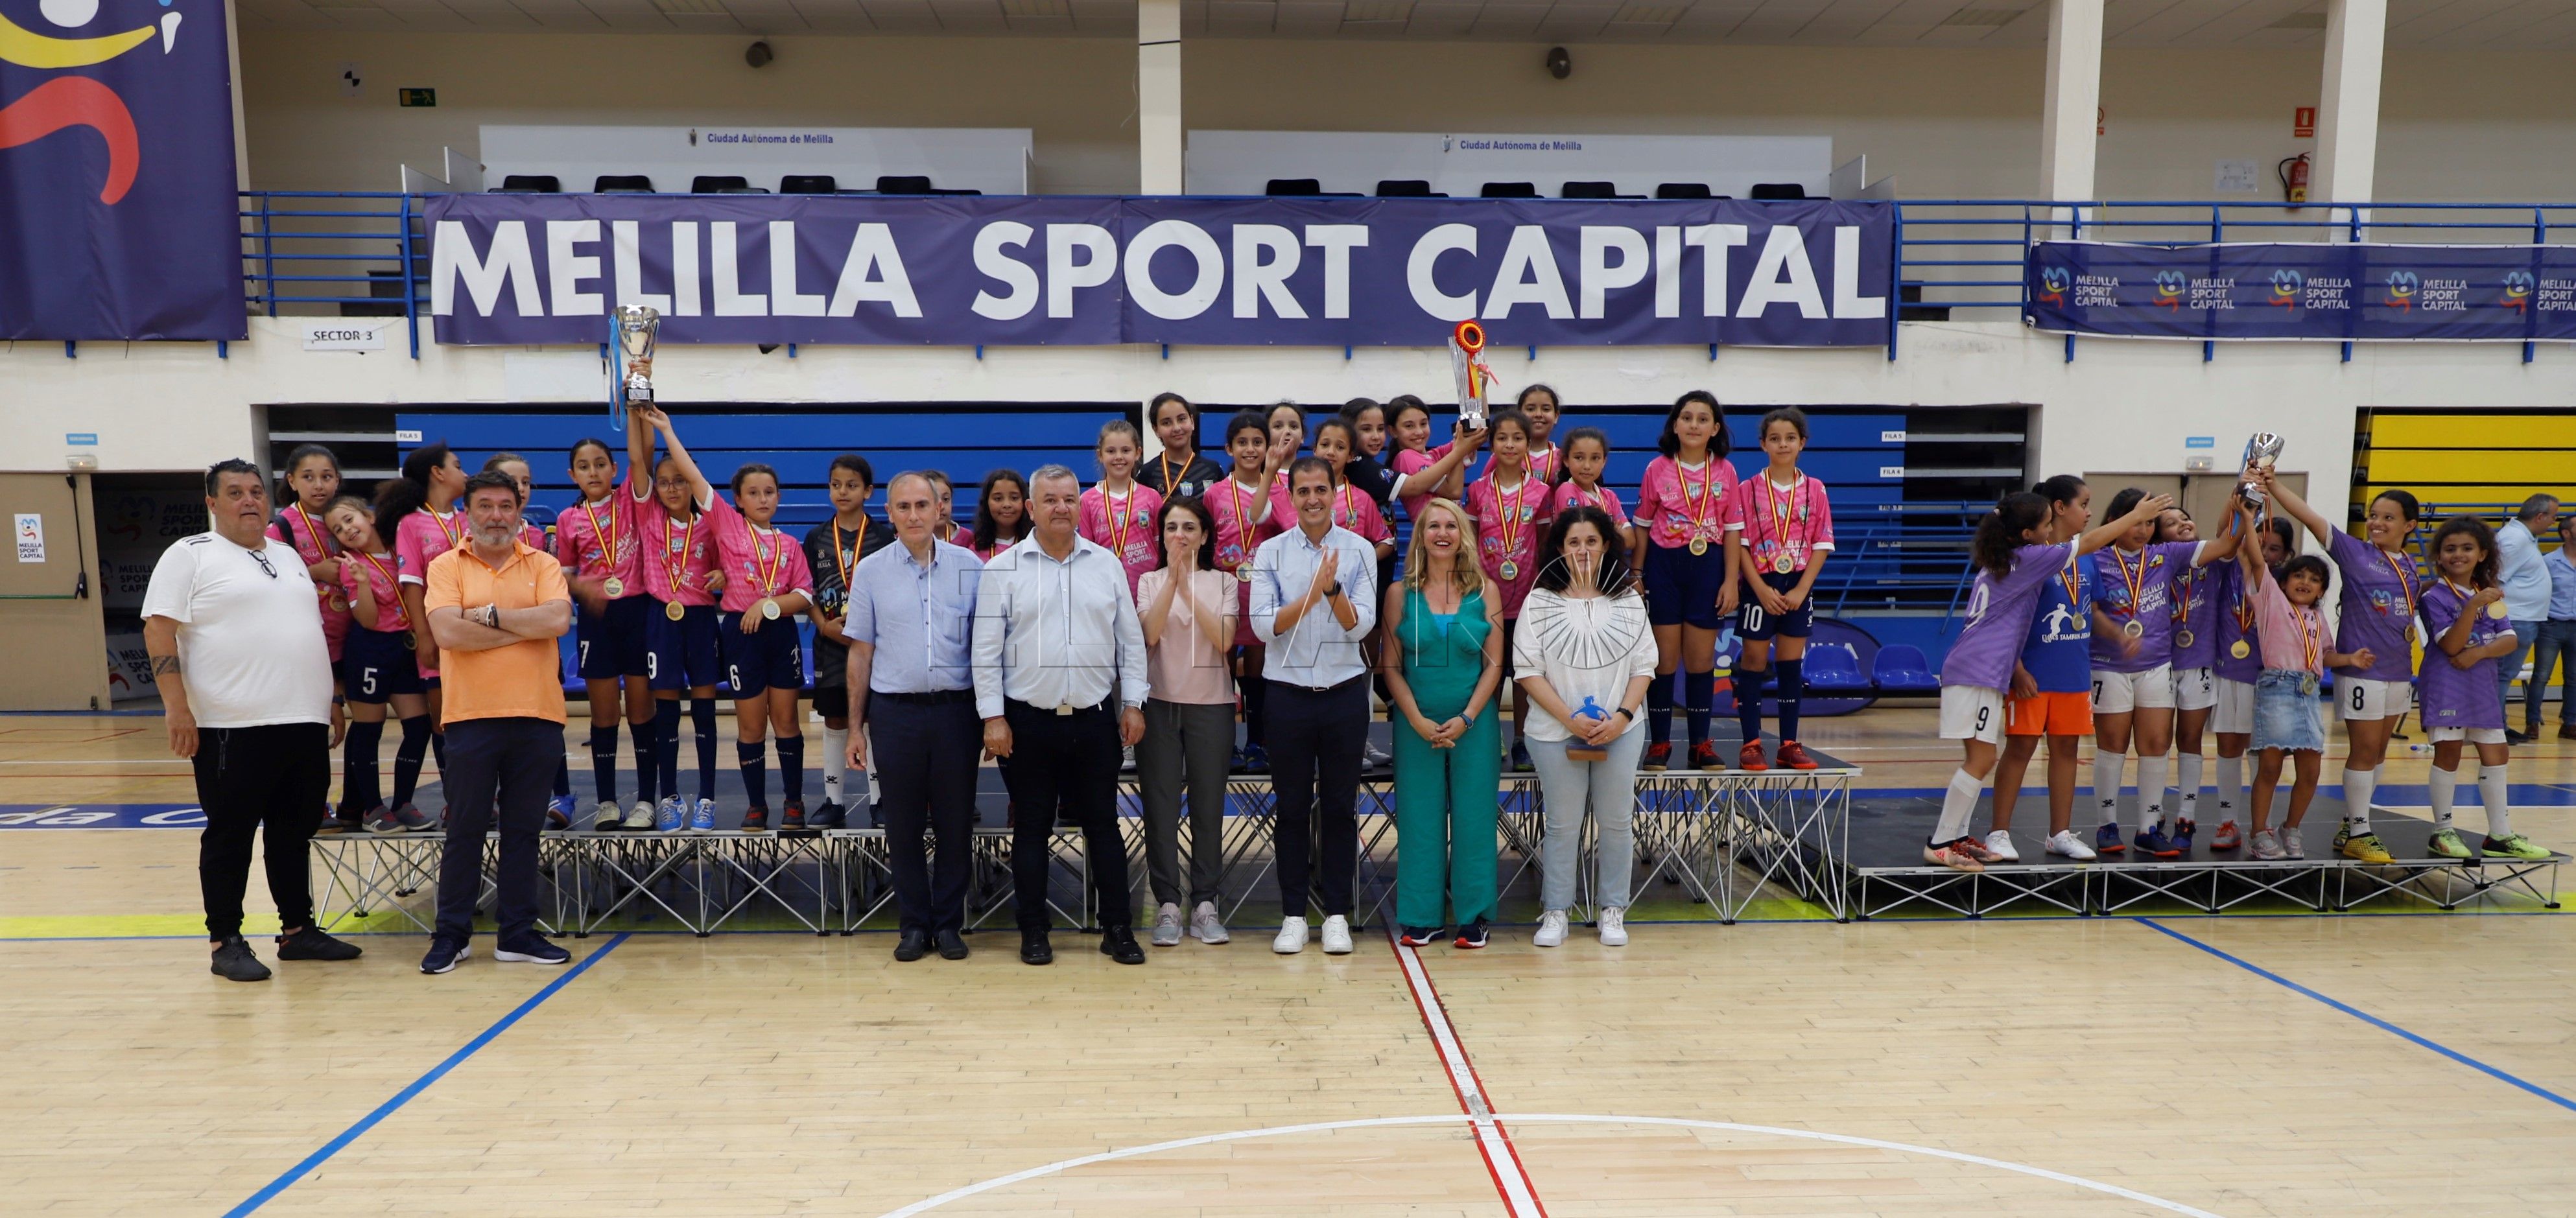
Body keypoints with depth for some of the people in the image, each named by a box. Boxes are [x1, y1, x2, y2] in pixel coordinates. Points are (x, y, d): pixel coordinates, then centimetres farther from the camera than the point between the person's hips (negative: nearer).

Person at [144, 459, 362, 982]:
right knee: (230, 836, 3)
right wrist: (177, 708, -16)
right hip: (232, 727, -6)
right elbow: (158, 632, -8)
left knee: (295, 833, 12)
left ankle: (298, 930, 21)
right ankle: (226, 942, 12)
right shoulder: (190, 555, -1)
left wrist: (330, 699, 19)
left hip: (305, 722, 6)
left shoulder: (289, 556, 18)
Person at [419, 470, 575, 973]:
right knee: (465, 830, 6)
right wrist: (526, 628, -9)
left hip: (537, 717, 2)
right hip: (472, 717, -1)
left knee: (523, 831, 9)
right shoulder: (447, 567, 3)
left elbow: (558, 619, -10)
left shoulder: (543, 565, 7)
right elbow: (448, 632, -13)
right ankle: (451, 934, 18)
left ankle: (518, 935, 18)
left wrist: (490, 615, -10)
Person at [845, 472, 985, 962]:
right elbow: (861, 653, 7)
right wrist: (856, 727, 5)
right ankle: (913, 924, 19)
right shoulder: (871, 571, 5)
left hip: (956, 708, 0)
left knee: (956, 823, 5)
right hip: (895, 711, 0)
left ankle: (948, 923, 18)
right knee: (903, 826, 6)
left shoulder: (970, 566, 3)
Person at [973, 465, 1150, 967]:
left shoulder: (1107, 564, 6)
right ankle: (1033, 932, 17)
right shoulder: (1002, 569, -1)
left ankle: (1117, 929, 15)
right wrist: (993, 717, -7)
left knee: (1103, 825, 7)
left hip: (1095, 718, 2)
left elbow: (1130, 639, 9)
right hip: (1029, 719, -1)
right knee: (1032, 827, 7)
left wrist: (1133, 704, 3)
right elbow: (986, 650, -2)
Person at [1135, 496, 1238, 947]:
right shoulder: (1149, 582, 8)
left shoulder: (1223, 583, 7)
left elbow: (1224, 639, -9)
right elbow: (1150, 633, -10)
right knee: (1160, 806, -1)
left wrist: (1188, 591, -15)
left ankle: (1205, 902, 10)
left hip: (1210, 703, 0)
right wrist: (1173, 580, -17)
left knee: (1208, 807, 2)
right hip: (1159, 703, 0)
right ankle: (1167, 903, 7)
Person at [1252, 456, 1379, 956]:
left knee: (1340, 807, 6)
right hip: (1289, 693, 0)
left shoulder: (1358, 551, 1)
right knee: (1292, 808, 6)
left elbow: (1360, 626, -6)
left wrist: (1333, 588, -23)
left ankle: (1337, 914, 15)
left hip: (1345, 693, 0)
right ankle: (1293, 915, 15)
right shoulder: (1271, 553, 2)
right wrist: (1313, 592, -18)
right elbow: (1265, 626, -8)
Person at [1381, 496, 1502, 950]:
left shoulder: (1485, 592, 4)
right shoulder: (1401, 593, 3)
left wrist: (1466, 718, -10)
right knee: (1419, 818, 3)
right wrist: (1419, 720, -10)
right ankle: (1421, 917, 12)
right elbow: (1391, 666, 1)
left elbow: (1494, 664, 1)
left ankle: (1473, 916, 13)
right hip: (1416, 722, 0)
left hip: (1474, 722, 0)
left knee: (1473, 817, 3)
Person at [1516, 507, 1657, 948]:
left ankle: (1612, 911, 20)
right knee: (1562, 825, 4)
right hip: (1556, 733, -1)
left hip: (1619, 731, 2)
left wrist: (1622, 716, -10)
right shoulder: (1540, 602, 1)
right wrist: (1571, 719, -13)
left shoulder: (1629, 601, 7)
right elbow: (1528, 671, -4)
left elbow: (1644, 667, 5)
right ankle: (1555, 912, 16)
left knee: (1617, 822, 6)